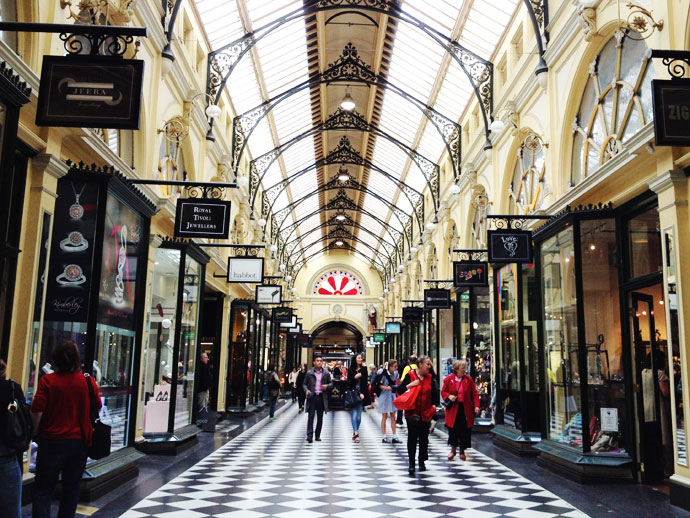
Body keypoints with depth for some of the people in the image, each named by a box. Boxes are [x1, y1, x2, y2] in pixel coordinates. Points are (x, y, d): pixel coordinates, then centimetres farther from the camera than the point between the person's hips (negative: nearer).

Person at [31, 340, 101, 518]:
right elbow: (97, 409, 7)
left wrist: (36, 432, 4)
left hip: (52, 442, -2)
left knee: (43, 489, 5)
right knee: (71, 488, 15)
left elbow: (36, 411, -12)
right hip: (79, 442, 3)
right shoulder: (89, 381, -3)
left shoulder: (47, 381, -11)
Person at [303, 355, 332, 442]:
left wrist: (327, 386, -9)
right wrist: (306, 390, -11)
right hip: (312, 397, -2)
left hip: (322, 397, 2)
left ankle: (317, 435, 18)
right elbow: (304, 384, 9)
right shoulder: (309, 373, 3)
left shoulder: (326, 373, 6)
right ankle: (309, 435, -9)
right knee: (311, 416, -7)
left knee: (320, 417, 8)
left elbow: (331, 383, 12)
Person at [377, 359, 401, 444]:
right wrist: (386, 388, -26)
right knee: (384, 416, 3)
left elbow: (398, 380, 17)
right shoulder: (383, 373, -19)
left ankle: (394, 437, 12)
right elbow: (379, 385, -14)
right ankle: (384, 437, 12)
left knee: (393, 416, 7)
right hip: (384, 395, -5)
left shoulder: (395, 373, -2)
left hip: (392, 395, 5)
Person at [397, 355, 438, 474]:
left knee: (424, 438, 10)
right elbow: (399, 390, -6)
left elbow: (434, 393, 9)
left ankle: (422, 462, 23)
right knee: (412, 438, 0)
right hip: (412, 412, -3)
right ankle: (411, 464, 6)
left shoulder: (430, 377, 4)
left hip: (425, 413, 3)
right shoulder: (410, 375, -6)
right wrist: (410, 385, -20)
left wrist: (433, 406, -3)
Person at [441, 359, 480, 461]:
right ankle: (453, 449, 22)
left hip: (466, 410, 1)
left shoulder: (469, 379, 3)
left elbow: (475, 393, 3)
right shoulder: (448, 379, -1)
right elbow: (443, 392, 6)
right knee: (453, 430, 2)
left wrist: (476, 406, -8)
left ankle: (462, 451, 21)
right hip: (453, 409, -1)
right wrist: (449, 396, -15)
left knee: (465, 431, 4)